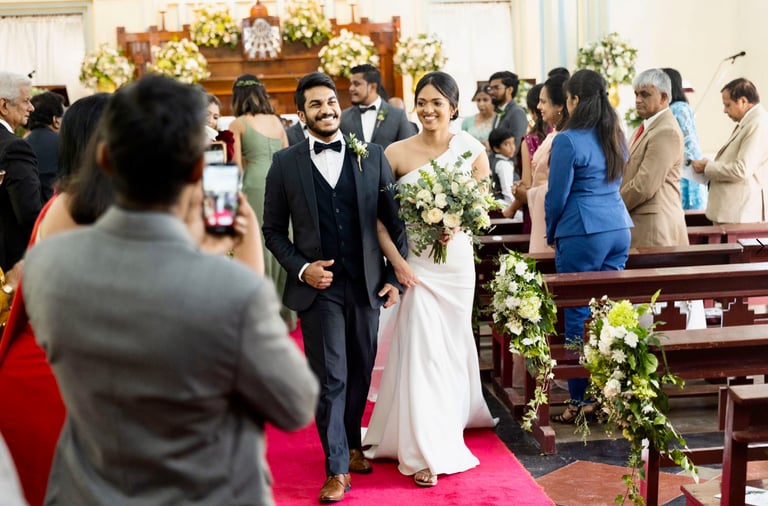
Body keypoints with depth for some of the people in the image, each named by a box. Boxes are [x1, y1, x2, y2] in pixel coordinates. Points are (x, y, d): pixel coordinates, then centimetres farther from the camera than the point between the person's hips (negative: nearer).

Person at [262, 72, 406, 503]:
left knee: (360, 373, 14)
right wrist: (301, 268, -9)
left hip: (367, 285, 2)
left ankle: (352, 443, 35)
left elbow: (394, 222, 5)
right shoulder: (285, 164, 0)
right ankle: (337, 468, 11)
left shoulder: (373, 156, 2)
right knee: (330, 378, 0)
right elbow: (273, 229, 4)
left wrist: (395, 277, 1)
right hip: (318, 286, -2)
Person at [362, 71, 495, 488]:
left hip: (456, 258, 2)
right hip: (414, 261, -2)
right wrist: (396, 260, -17)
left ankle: (454, 418, 41)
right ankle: (427, 450, 5)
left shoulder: (472, 150, -1)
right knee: (421, 347, -3)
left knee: (453, 340, 16)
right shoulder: (397, 153, -7)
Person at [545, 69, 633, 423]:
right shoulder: (617, 137, 11)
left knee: (578, 316, 0)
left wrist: (552, 235, 7)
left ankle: (581, 401, 6)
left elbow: (557, 194, -8)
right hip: (618, 228, 7)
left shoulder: (568, 141, -12)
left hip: (583, 234, -7)